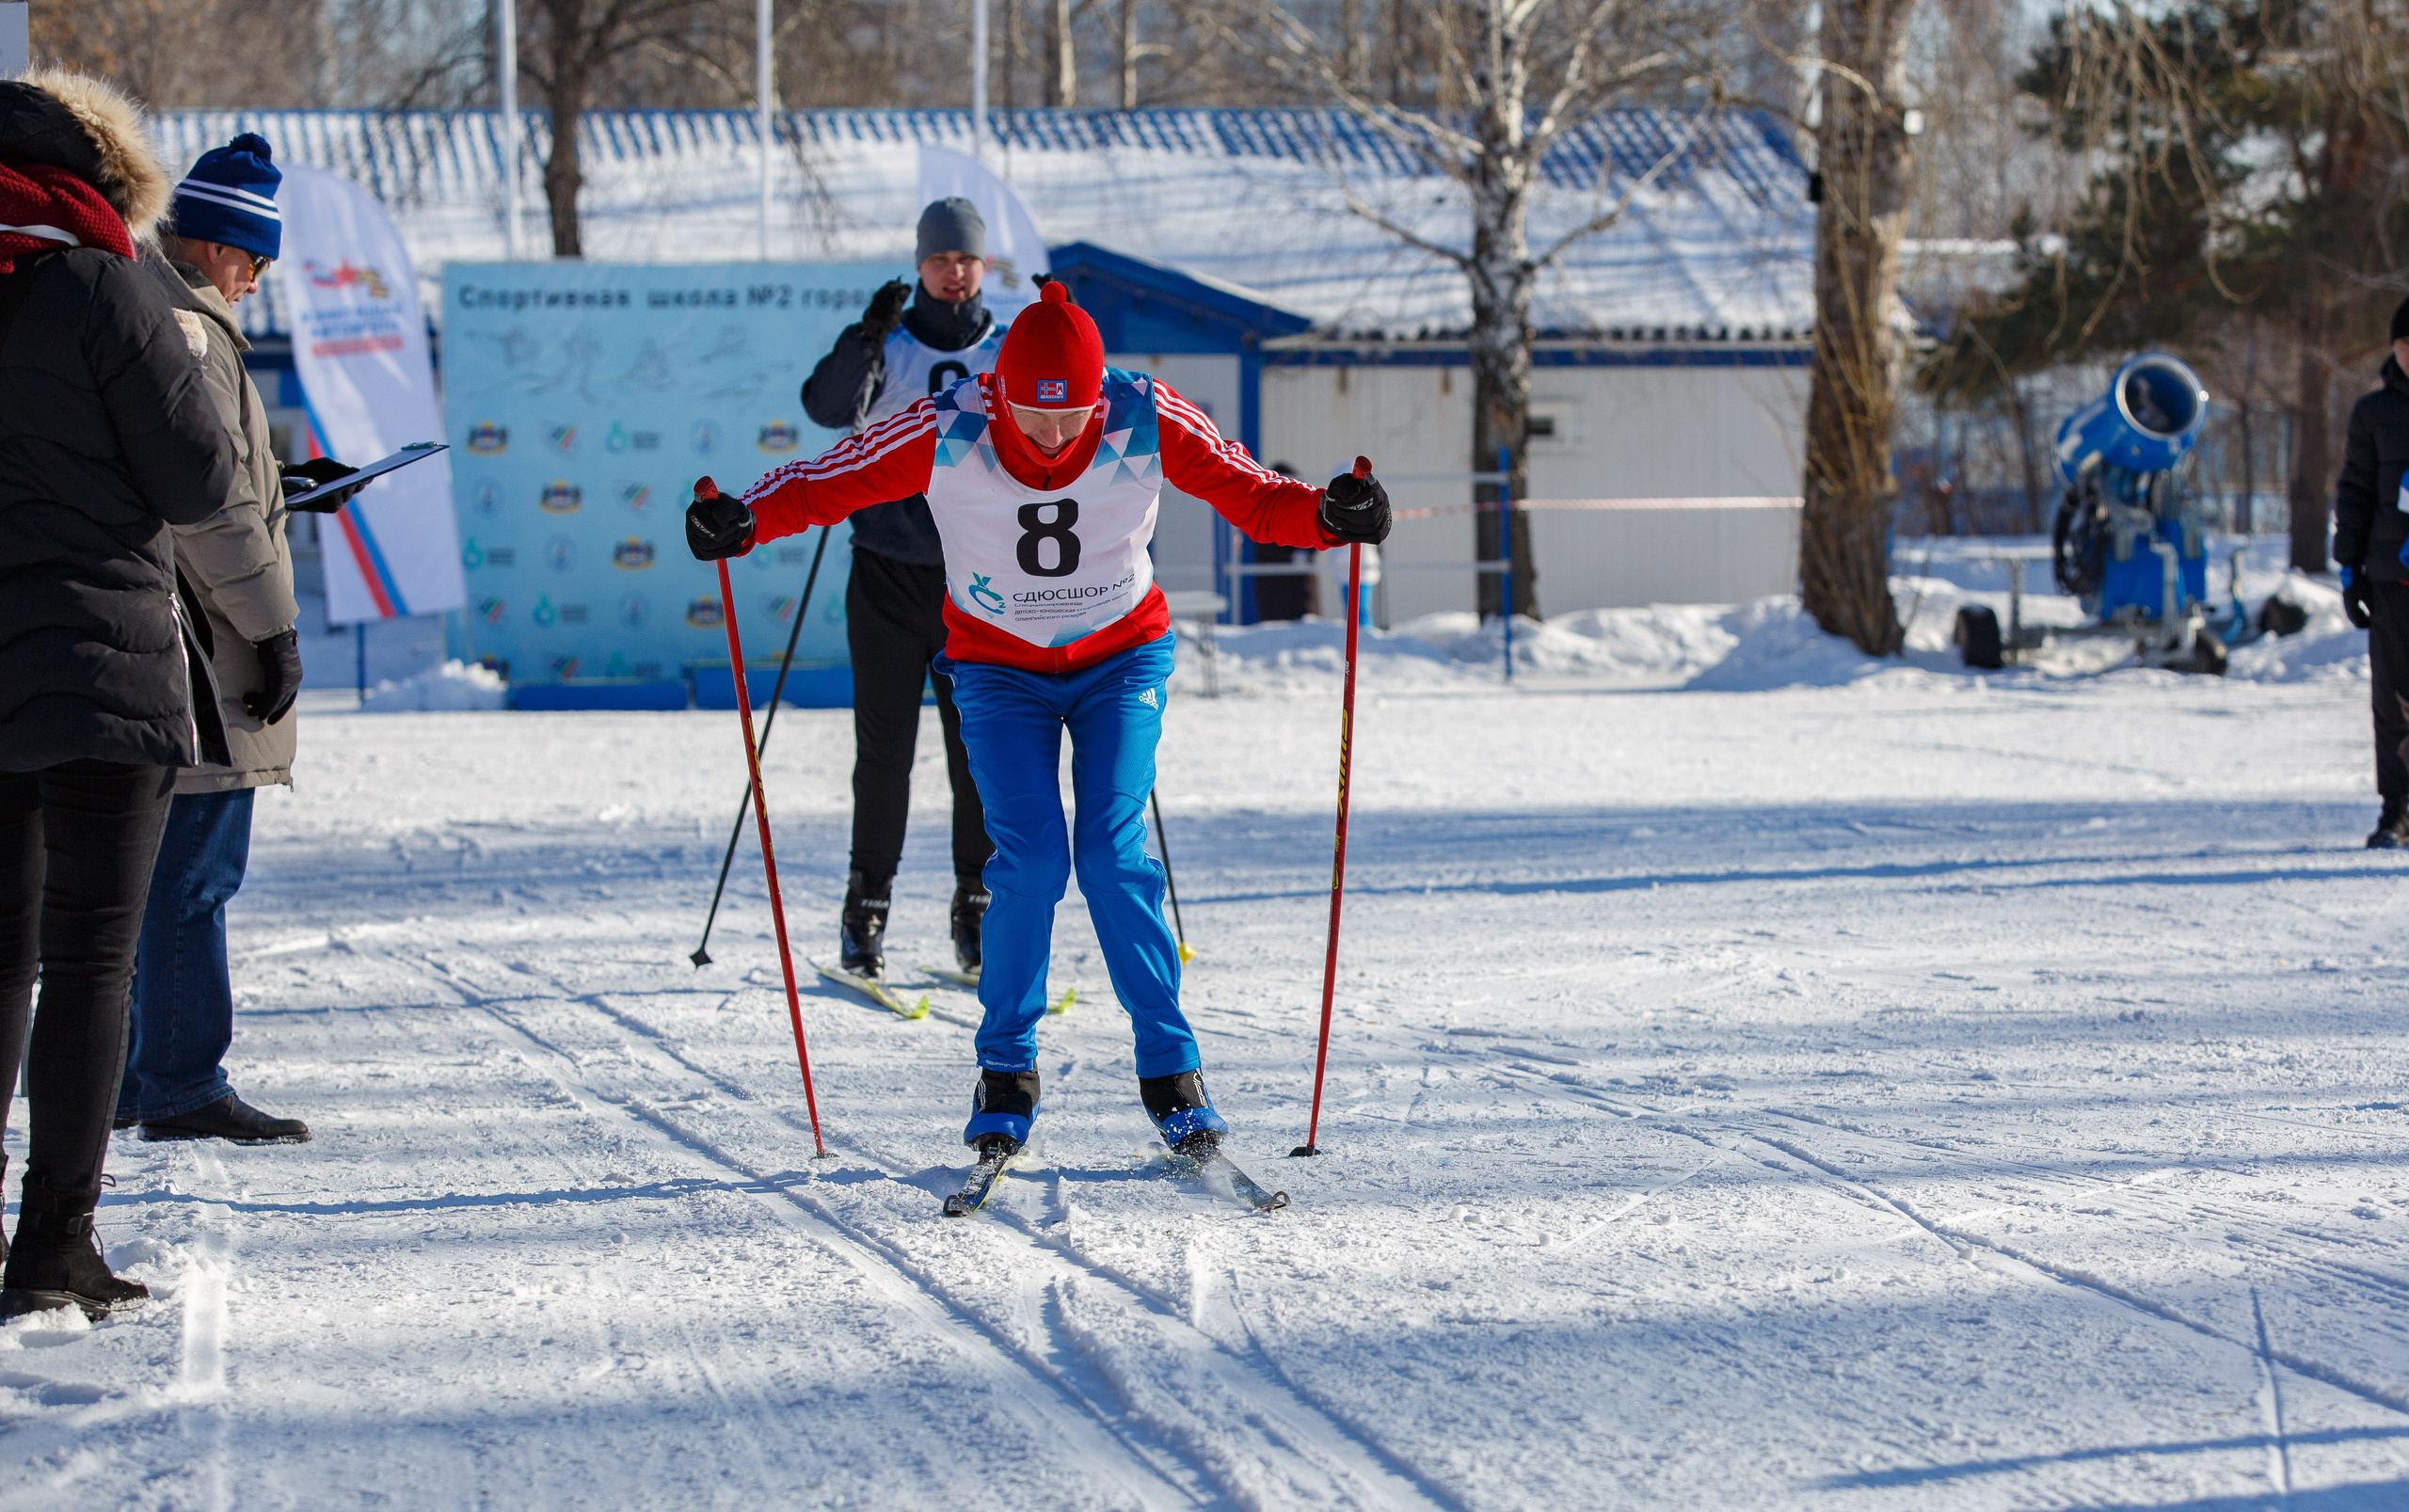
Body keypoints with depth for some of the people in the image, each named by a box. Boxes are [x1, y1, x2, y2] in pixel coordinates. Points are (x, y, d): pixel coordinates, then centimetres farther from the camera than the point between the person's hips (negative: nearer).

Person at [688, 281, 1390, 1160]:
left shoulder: (1147, 422, -21)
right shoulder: (947, 435, -22)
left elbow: (1248, 493, -14)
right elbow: (828, 483, -15)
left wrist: (1326, 515, -33)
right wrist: (746, 519, -33)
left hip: (1121, 657, 0)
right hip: (1000, 667, 0)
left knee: (1113, 852, -15)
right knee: (1029, 859, -14)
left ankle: (1170, 1069, -3)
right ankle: (1006, 1070, 4)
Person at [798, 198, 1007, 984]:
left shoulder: (1009, 356, 8)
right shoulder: (887, 348, 2)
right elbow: (827, 408, -16)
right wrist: (868, 337, -28)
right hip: (889, 571, -1)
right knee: (884, 745, -1)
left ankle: (977, 907, 9)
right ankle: (867, 904, 9)